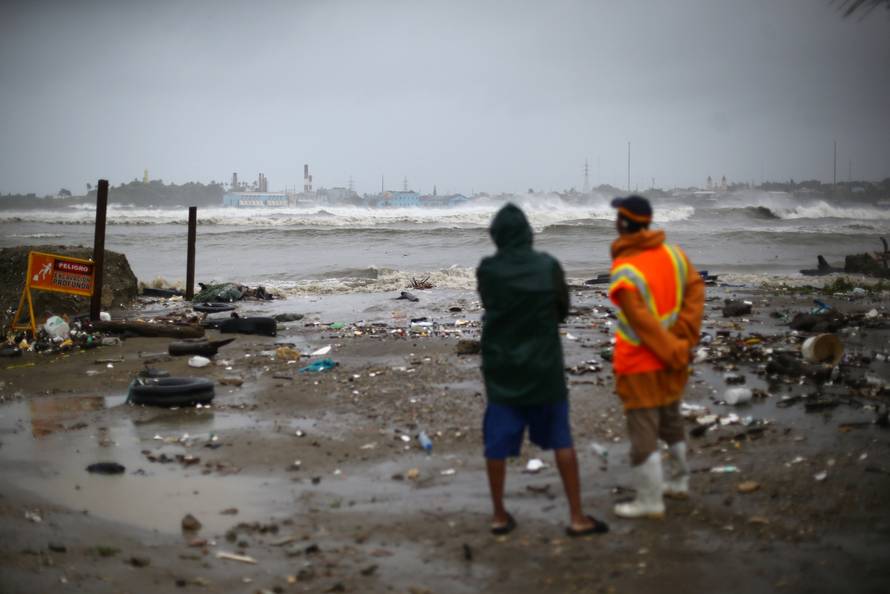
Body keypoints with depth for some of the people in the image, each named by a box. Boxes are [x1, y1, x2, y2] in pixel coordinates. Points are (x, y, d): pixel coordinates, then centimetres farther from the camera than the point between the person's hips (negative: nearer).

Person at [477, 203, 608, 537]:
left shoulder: (487, 271, -9)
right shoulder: (548, 266, -10)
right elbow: (562, 310, 2)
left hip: (501, 366, 1)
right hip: (543, 367, 0)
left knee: (497, 444, 10)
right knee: (561, 441, 9)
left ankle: (499, 515, 18)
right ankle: (577, 517, 10)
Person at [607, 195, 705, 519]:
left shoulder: (624, 274, -23)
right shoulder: (672, 253, -2)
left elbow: (645, 324, -24)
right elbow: (695, 288, -1)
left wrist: (674, 353, -14)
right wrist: (684, 338, -4)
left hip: (640, 364, -7)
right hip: (672, 360, 8)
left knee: (642, 431, 2)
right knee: (670, 419, 24)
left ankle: (650, 502, 8)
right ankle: (679, 481, 39)